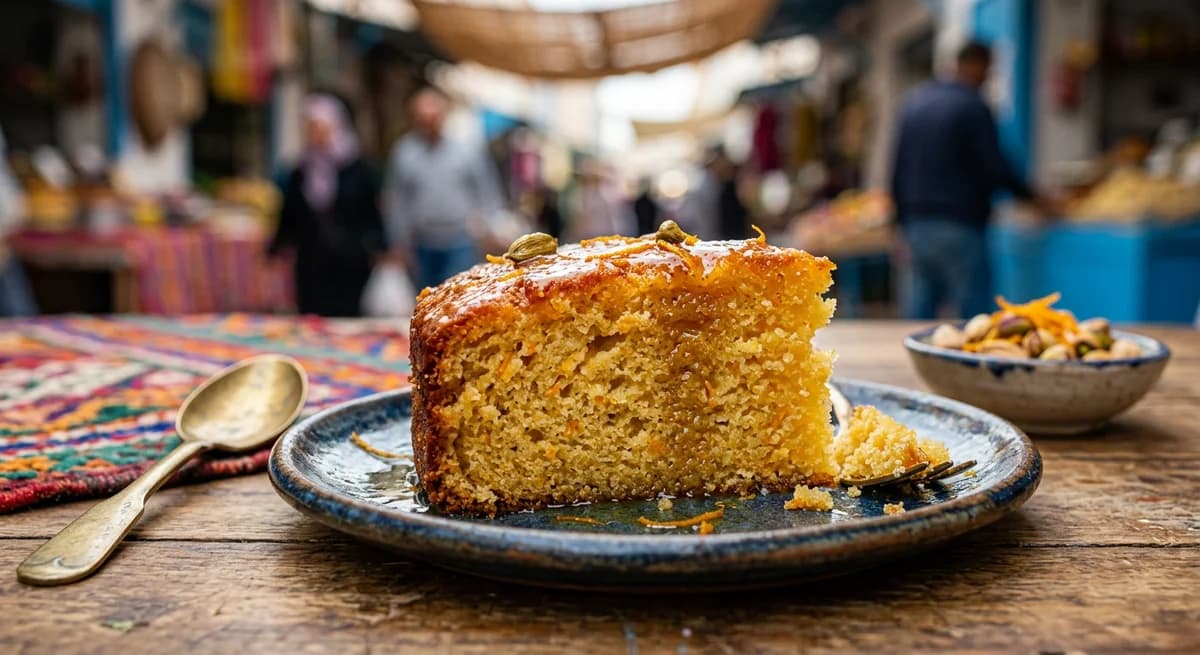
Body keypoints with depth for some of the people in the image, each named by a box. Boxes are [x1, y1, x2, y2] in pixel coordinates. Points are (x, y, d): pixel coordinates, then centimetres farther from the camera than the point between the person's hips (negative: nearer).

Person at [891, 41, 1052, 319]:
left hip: (915, 224, 7)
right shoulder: (973, 107, -8)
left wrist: (903, 218, 19)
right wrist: (1030, 196, 5)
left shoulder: (914, 102, 13)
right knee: (973, 310, -1)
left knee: (918, 314, 9)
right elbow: (993, 167, -10)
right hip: (957, 224, -7)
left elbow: (898, 170, 14)